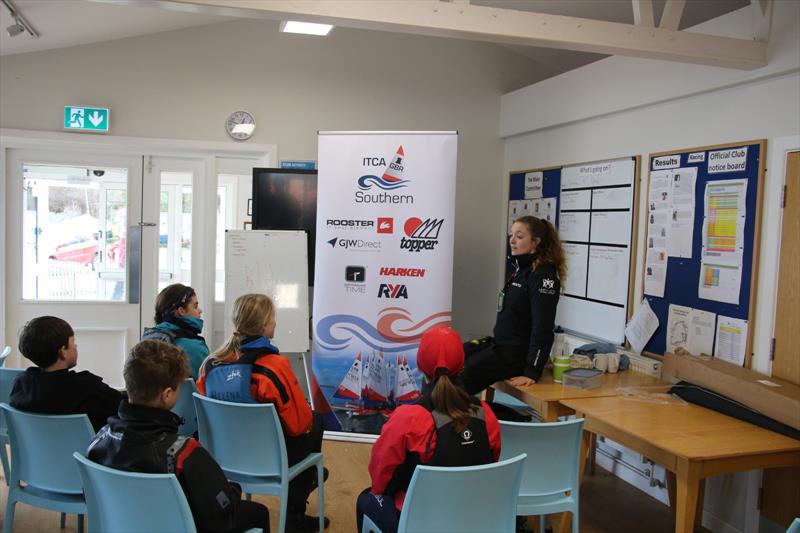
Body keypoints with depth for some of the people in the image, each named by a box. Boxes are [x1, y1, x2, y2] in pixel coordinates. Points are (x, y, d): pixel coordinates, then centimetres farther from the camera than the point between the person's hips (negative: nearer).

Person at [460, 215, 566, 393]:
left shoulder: (543, 274, -16)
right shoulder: (521, 269, 13)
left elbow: (543, 327, -20)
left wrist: (532, 372, -23)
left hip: (518, 354, -10)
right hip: (499, 344, 10)